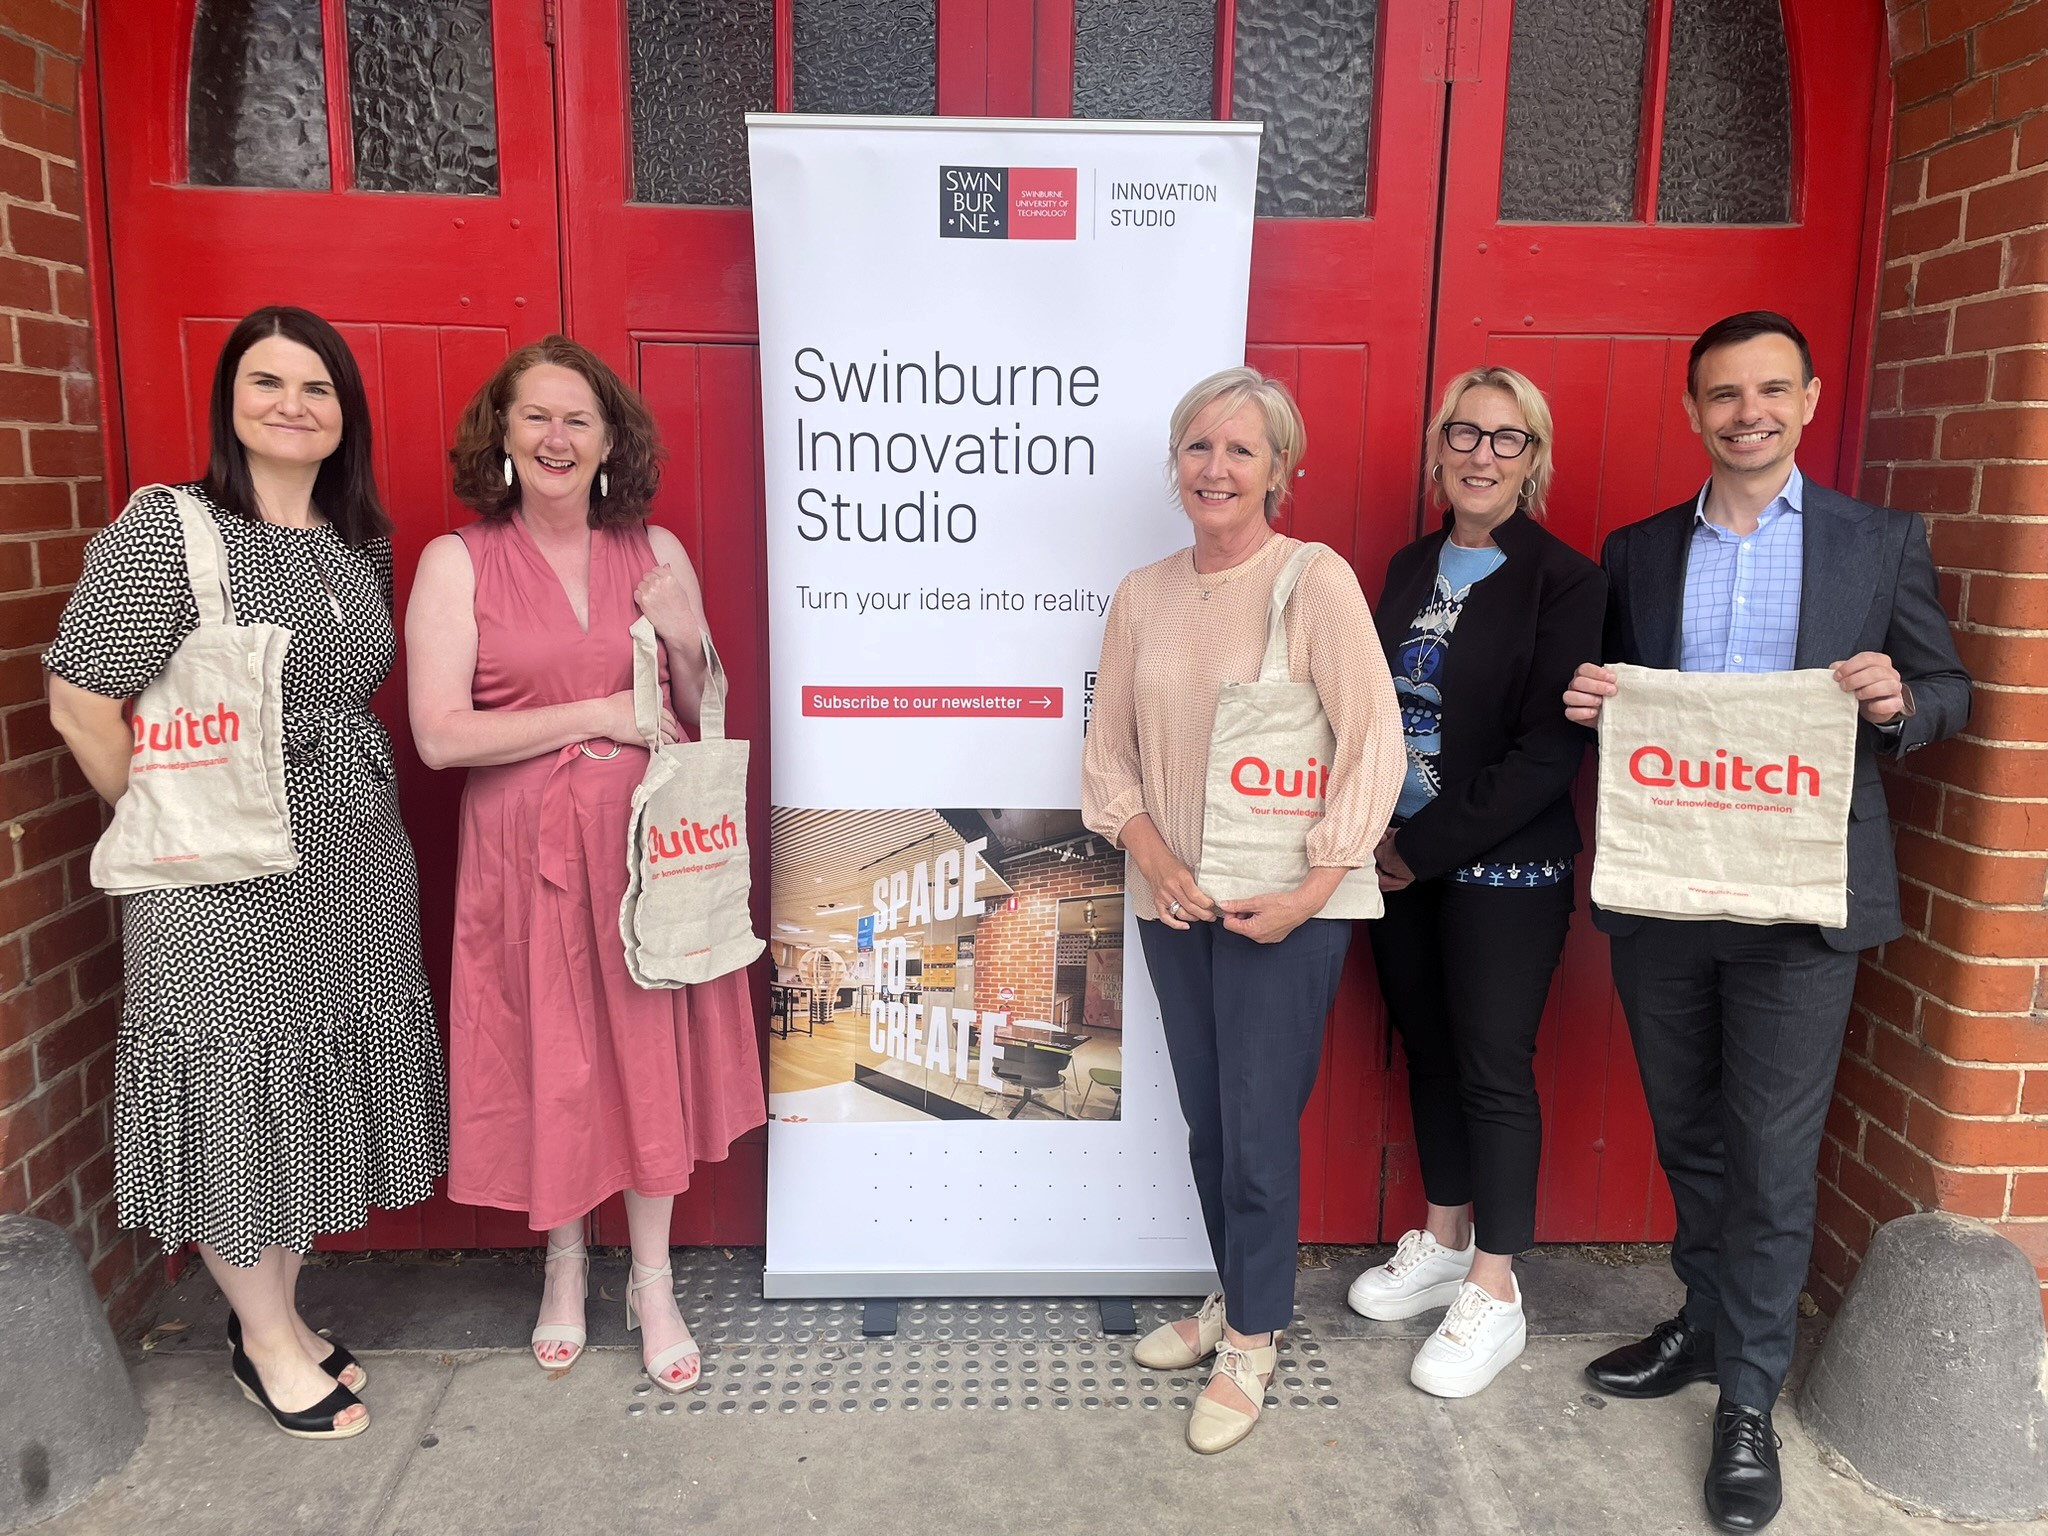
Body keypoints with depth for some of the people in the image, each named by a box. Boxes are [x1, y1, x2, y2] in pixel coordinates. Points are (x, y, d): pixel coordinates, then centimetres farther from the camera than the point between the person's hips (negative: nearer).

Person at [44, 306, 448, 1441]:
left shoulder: (362, 543, 8)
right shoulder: (164, 528, -10)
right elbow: (80, 705, -12)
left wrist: (341, 799, 6)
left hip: (354, 863, 6)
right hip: (223, 874, -6)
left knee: (318, 1083, 16)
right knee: (235, 1085, 7)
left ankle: (277, 1312, 37)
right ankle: (267, 1342, 27)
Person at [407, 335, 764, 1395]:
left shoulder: (655, 554, 4)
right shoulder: (458, 562, -4)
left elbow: (703, 718, 9)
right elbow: (440, 735, -13)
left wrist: (685, 644, -12)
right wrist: (600, 715, -14)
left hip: (645, 842, 2)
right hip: (523, 850, -2)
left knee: (651, 1050, 8)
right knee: (548, 1058, 11)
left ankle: (653, 1283, 28)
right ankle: (565, 1264, 37)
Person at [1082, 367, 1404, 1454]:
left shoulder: (1316, 580, -10)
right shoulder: (1143, 595, 5)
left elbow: (1374, 740, -13)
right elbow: (1109, 747, 9)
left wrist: (1311, 890, -16)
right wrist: (1152, 857, -6)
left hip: (1281, 910, -5)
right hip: (1173, 902, 5)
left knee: (1260, 1124, 3)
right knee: (1205, 1118, 16)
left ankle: (1250, 1343, 24)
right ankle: (1233, 1296, 38)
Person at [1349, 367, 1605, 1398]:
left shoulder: (1564, 580, -10)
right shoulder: (1412, 568, 9)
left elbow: (1549, 752, -16)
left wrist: (1429, 847, -15)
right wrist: (1377, 832, -3)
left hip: (1504, 870, -6)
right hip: (1401, 862, 6)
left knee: (1493, 1070, 4)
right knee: (1427, 1050, 15)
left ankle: (1494, 1293, 20)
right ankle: (1443, 1244, 34)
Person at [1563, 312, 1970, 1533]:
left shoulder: (1882, 542, 3)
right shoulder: (1638, 552, 8)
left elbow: (1950, 693, 5)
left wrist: (1897, 701, -17)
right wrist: (1591, 702, -10)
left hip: (1800, 901, -3)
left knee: (1772, 1159, 4)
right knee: (1687, 1136, 17)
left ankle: (1749, 1399, 21)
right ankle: (1708, 1325, 38)